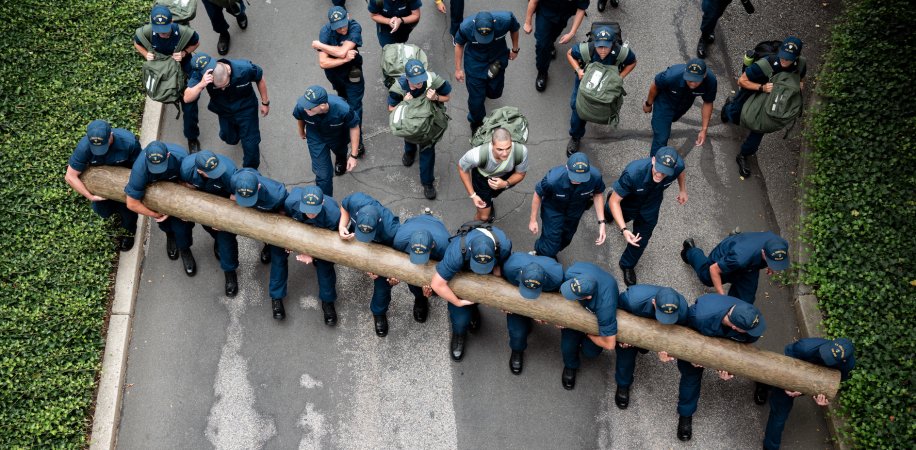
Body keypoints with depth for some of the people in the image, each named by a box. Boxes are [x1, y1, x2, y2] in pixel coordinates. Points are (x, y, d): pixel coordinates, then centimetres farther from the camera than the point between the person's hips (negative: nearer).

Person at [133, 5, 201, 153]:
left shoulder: (184, 32, -34)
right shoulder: (146, 32, -30)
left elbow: (196, 43, -10)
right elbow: (136, 43, -5)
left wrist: (184, 53, -28)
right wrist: (146, 54, -25)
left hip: (183, 68, -1)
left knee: (189, 105, 1)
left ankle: (192, 138, 20)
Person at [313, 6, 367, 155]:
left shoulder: (355, 27, -33)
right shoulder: (325, 31, -28)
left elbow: (342, 52, -42)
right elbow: (323, 63, -32)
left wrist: (318, 45, -30)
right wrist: (345, 59, -37)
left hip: (352, 72, -3)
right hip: (333, 72, 3)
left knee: (355, 106, 3)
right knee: (342, 97, 31)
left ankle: (357, 140, 20)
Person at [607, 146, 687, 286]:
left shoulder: (677, 165, -37)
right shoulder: (633, 173, -49)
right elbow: (614, 201, -38)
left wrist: (682, 190, 4)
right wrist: (624, 229, -48)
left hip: (651, 206, 2)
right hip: (628, 203, -2)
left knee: (641, 239, 14)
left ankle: (628, 265, 45)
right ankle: (609, 210, 71)